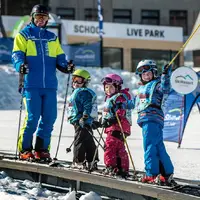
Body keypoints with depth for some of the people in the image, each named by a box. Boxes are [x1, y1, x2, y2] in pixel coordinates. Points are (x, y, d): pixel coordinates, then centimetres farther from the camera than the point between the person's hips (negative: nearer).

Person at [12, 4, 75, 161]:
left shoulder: (52, 38, 21)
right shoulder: (24, 35, 9)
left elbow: (59, 57, 18)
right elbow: (17, 54, -2)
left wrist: (66, 66, -4)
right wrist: (20, 65, -23)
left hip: (50, 85, 4)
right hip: (31, 85, -4)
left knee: (50, 118, -1)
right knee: (32, 117, -9)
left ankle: (42, 149, 10)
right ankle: (25, 150, 2)